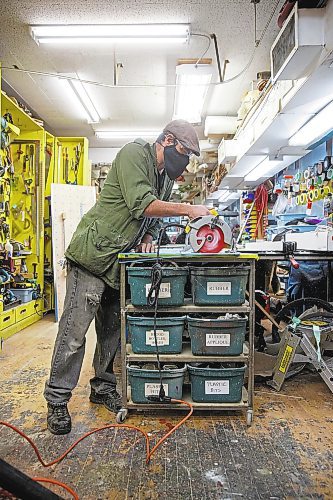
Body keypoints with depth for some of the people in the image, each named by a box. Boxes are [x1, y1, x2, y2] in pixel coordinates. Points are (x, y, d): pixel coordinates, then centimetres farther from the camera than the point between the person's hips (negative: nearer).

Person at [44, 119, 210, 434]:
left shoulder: (166, 178, 17)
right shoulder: (134, 153, -9)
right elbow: (141, 204, -22)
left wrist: (147, 239, 2)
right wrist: (188, 209, -18)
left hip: (122, 261, 9)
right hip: (94, 255, -8)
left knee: (112, 329, 13)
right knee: (75, 329, -5)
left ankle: (103, 387, 28)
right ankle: (56, 401, 9)